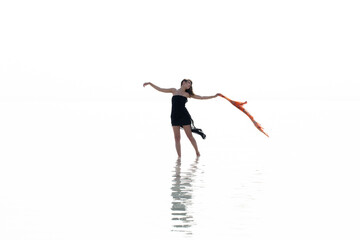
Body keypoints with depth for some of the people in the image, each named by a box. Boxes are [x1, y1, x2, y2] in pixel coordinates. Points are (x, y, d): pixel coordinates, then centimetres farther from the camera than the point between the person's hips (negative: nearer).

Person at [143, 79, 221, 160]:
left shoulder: (187, 94, 12)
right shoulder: (174, 91, 12)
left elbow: (201, 97, 14)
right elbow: (160, 89, 16)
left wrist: (214, 96, 11)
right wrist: (150, 83, 12)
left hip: (184, 116, -1)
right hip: (175, 116, 1)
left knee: (189, 135, 0)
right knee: (177, 137, -2)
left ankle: (197, 153, 10)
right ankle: (179, 156, 0)